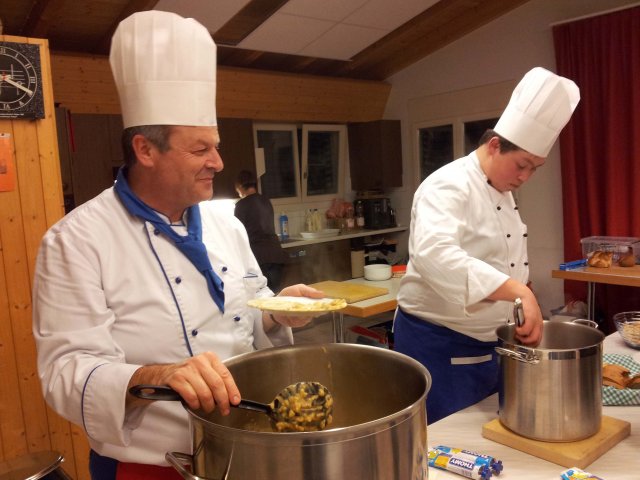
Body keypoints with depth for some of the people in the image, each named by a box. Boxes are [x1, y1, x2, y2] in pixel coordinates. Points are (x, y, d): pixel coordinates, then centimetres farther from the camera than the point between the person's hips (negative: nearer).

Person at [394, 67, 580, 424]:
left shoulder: (501, 192, 10)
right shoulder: (449, 186, -20)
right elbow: (434, 254, -40)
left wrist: (524, 302, 13)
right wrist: (520, 292, -44)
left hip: (487, 341, 9)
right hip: (440, 344, -9)